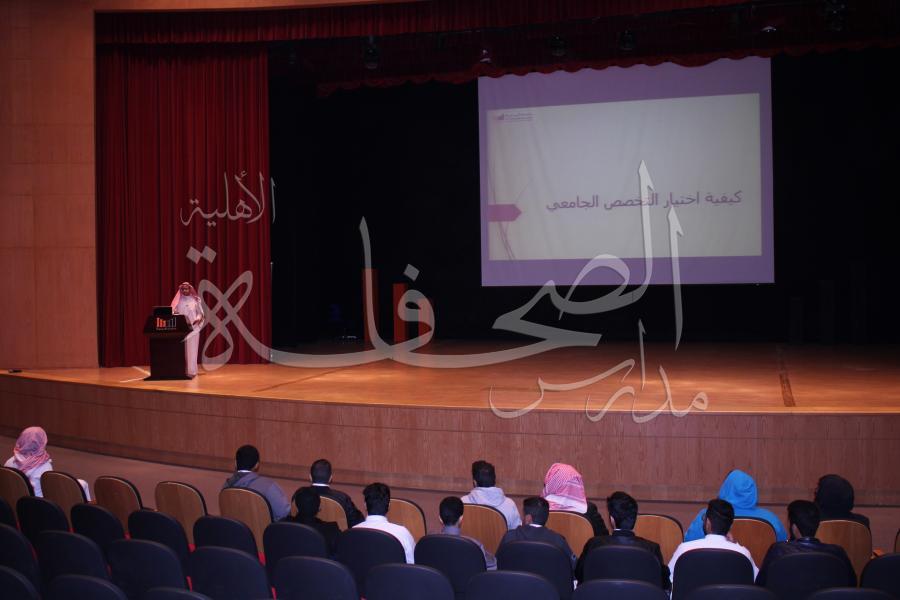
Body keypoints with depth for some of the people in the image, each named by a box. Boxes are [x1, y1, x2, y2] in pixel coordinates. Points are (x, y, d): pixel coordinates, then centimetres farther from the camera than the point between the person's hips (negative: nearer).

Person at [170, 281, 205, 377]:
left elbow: (200, 313, 3)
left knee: (191, 349, -4)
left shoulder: (195, 300, 3)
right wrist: (174, 315, -15)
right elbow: (173, 312, 8)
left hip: (192, 328, -2)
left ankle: (191, 371, -2)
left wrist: (197, 320, -16)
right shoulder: (178, 300, 9)